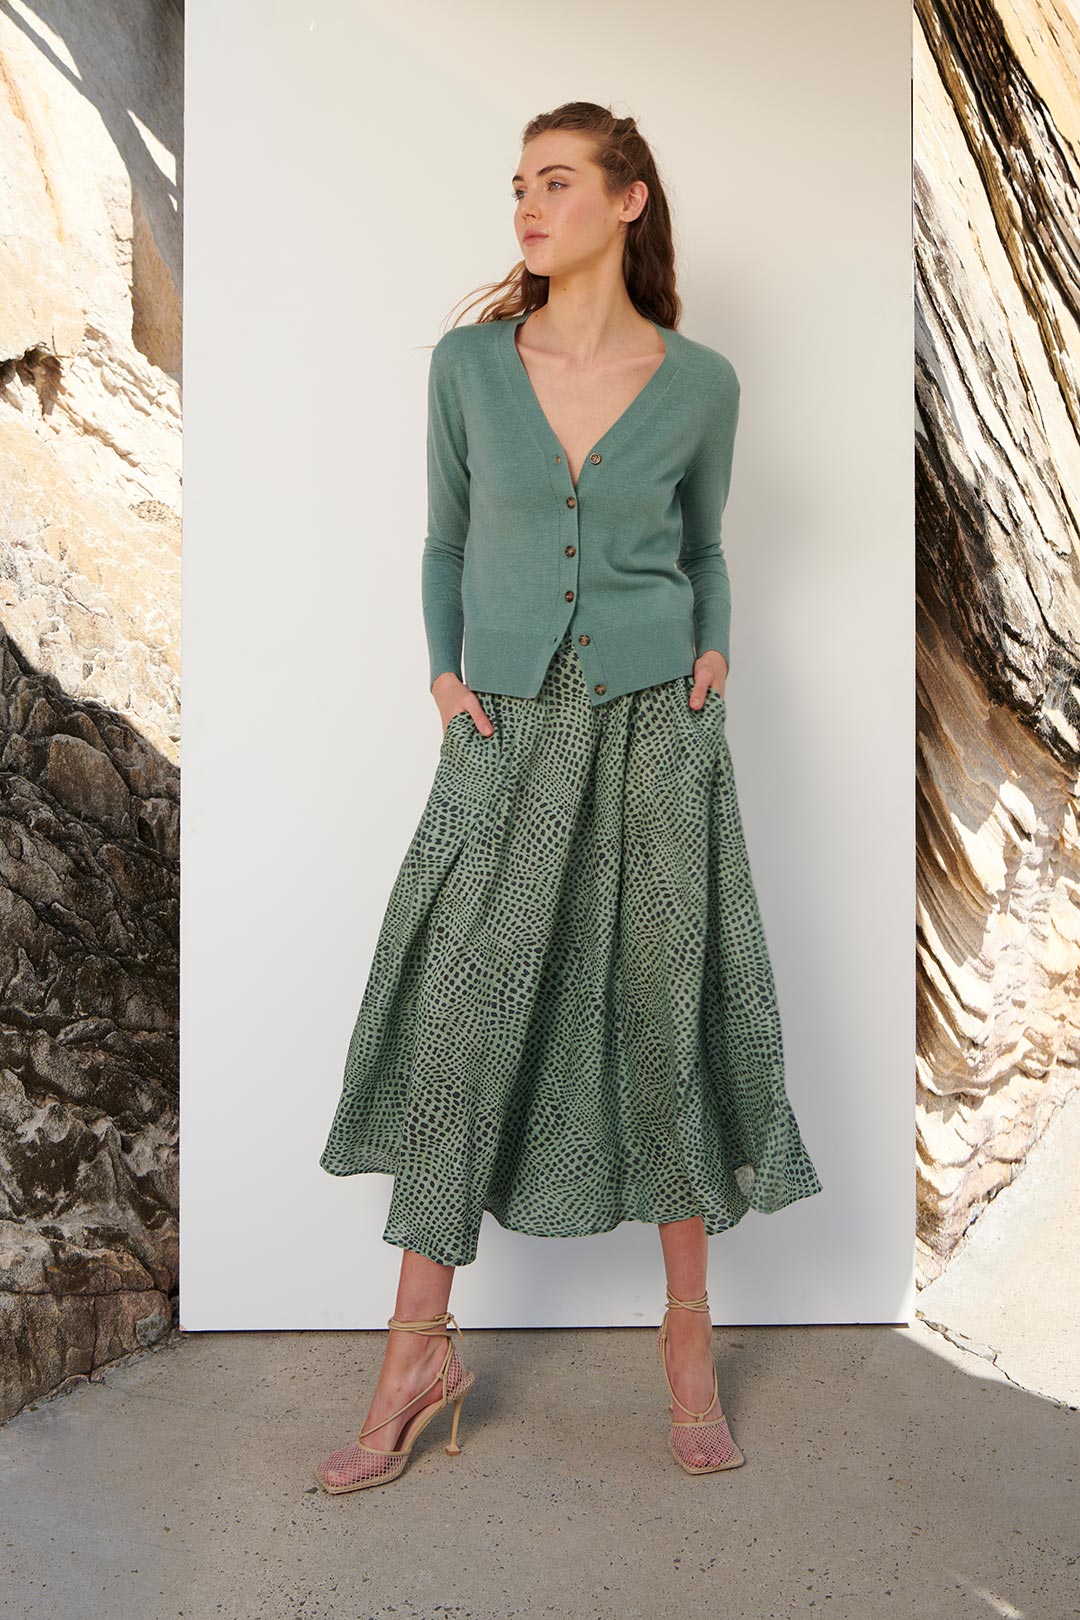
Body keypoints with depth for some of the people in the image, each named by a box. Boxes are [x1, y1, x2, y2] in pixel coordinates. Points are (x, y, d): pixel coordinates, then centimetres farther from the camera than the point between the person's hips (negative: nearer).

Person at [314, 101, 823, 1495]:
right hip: (509, 733, 1)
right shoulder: (467, 364, 3)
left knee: (668, 1015, 4)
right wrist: (444, 670, -2)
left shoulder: (699, 382, 2)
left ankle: (687, 1330, 22)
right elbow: (443, 542, 12)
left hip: (657, 729, 0)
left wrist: (714, 651, 0)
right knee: (459, 1016, 0)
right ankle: (420, 1348, 14)